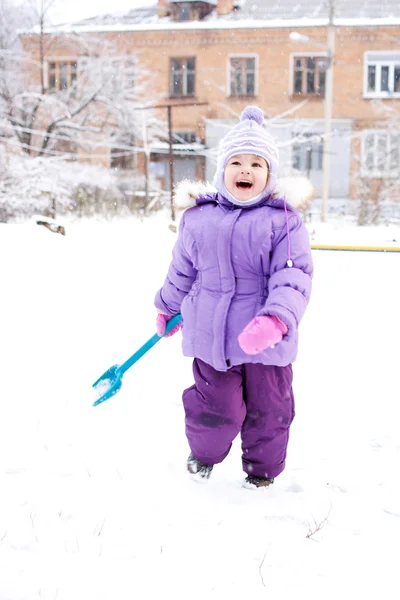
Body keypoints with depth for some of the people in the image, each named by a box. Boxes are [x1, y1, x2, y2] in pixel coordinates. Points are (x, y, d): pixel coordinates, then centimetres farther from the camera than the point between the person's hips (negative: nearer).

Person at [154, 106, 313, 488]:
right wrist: (168, 308, 28)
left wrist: (276, 318, -29)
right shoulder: (199, 218, 2)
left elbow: (294, 274, -14)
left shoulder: (282, 219, -6)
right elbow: (182, 271, 16)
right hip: (212, 334, 1)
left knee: (268, 408, 12)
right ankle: (204, 454, 38)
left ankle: (263, 469, 37)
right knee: (217, 406, 6)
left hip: (267, 341, -1)